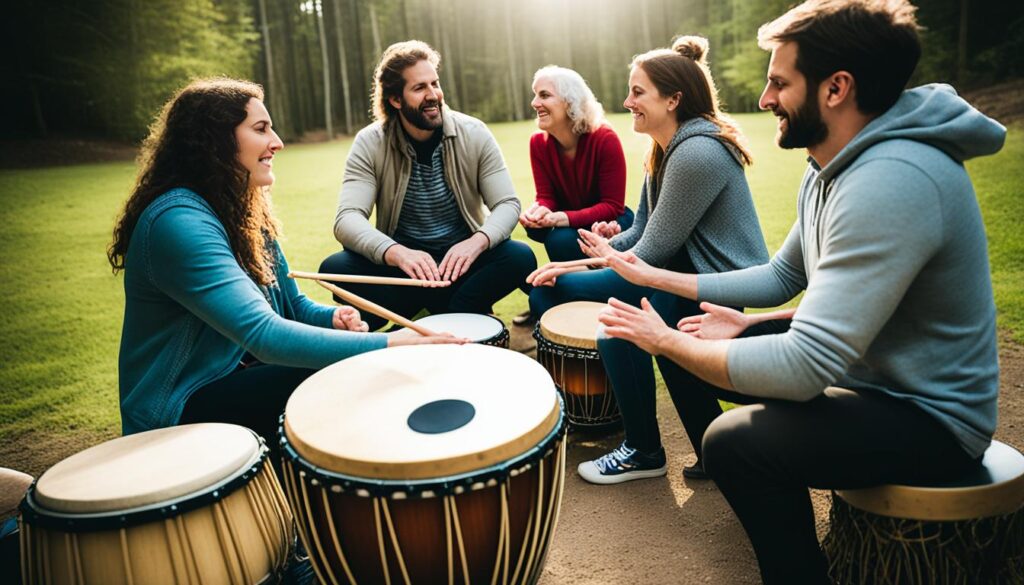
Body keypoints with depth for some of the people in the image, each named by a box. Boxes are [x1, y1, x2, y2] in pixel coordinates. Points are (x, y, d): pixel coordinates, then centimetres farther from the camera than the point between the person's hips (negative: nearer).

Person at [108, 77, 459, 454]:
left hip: (239, 372, 9)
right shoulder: (179, 222, -24)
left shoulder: (243, 211, 6)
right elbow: (265, 335, -33)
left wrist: (335, 318, -13)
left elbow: (291, 304, 10)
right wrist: (391, 345, -36)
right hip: (178, 412, -8)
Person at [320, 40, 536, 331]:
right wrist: (395, 252, -41)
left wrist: (477, 241, -33)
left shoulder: (473, 134, -7)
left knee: (520, 258, -27)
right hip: (402, 263, 0)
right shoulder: (370, 143, -9)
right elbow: (347, 219, -20)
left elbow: (508, 204, -10)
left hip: (461, 261, 0)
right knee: (335, 268, -25)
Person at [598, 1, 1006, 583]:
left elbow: (805, 367, -34)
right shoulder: (835, 167, 2)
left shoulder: (890, 183, -31)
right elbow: (780, 278, 11)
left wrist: (668, 341, -21)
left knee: (736, 442, -25)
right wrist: (659, 278, 5)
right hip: (878, 377, 10)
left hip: (930, 419, -10)